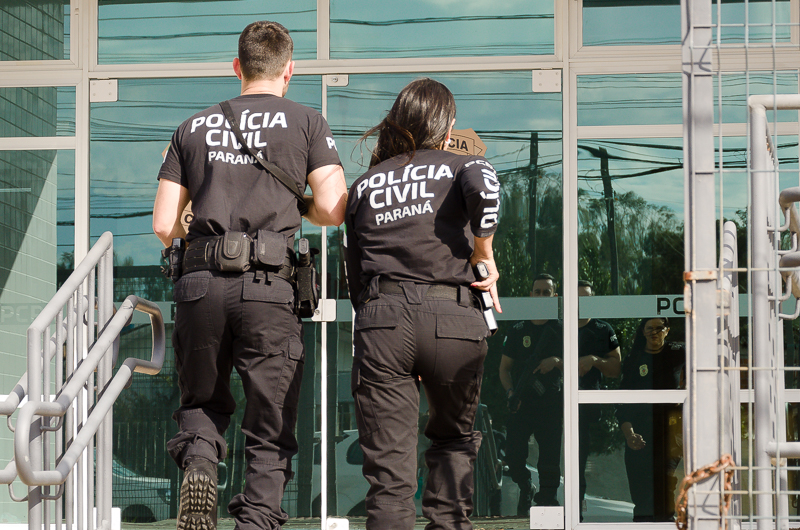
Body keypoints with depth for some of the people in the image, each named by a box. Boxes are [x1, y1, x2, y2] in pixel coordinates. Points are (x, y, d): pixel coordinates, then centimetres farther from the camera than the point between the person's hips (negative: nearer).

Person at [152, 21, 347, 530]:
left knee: (201, 402, 21)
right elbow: (333, 211, -2)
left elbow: (164, 226, 12)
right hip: (268, 285, -2)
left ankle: (198, 458, -8)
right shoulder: (306, 122, 9)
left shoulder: (194, 127, 17)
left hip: (201, 283, 2)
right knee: (271, 432, 5)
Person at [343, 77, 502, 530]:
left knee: (388, 464, -3)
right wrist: (485, 254, -2)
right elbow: (482, 183, -13)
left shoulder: (363, 185, 22)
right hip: (453, 319, -1)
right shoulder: (458, 166, 13)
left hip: (380, 322, 1)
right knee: (454, 438, 22)